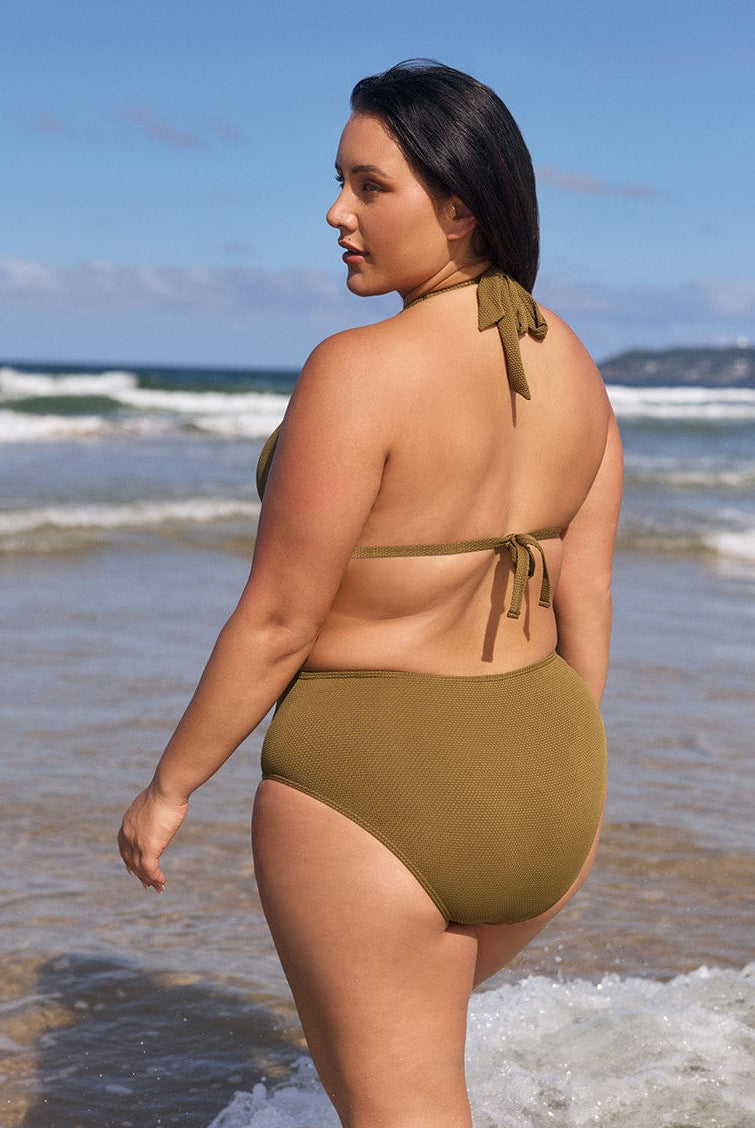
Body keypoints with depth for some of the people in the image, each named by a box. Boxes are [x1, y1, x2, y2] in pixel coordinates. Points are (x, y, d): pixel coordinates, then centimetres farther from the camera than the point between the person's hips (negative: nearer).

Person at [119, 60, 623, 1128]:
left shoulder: (360, 372, -20)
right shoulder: (571, 365, 2)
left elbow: (277, 622, -17)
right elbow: (586, 595, 7)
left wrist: (169, 786, -4)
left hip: (376, 790, -7)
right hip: (547, 783, 8)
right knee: (385, 1034, 31)